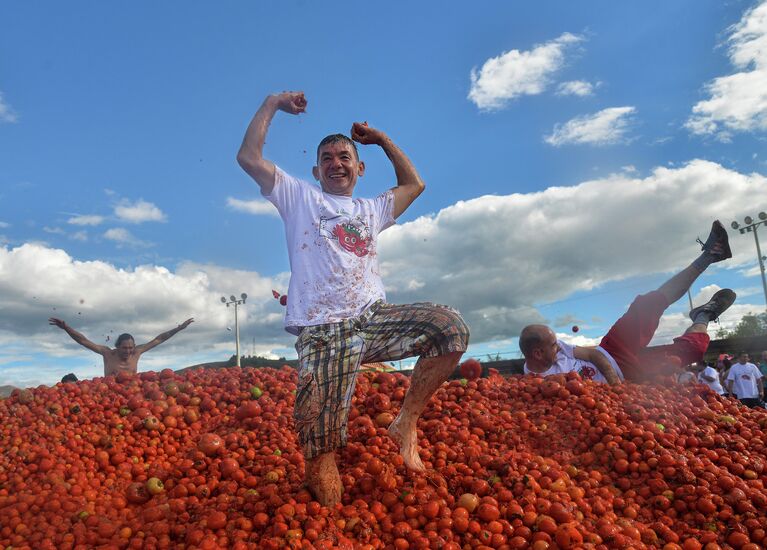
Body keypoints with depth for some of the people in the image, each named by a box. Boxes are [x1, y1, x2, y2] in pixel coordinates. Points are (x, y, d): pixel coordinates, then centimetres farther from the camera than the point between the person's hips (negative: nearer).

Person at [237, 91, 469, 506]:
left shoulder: (371, 210, 28)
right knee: (320, 450, -16)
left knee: (451, 328, -21)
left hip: (374, 318, 4)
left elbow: (414, 184, 37)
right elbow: (248, 157, 10)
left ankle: (406, 421, -7)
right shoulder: (299, 197, 16)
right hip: (322, 332, -4)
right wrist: (272, 103, 16)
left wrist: (381, 139, 35)